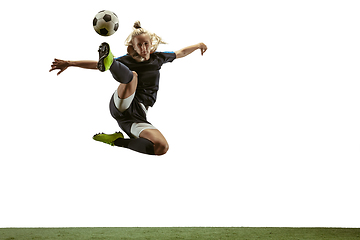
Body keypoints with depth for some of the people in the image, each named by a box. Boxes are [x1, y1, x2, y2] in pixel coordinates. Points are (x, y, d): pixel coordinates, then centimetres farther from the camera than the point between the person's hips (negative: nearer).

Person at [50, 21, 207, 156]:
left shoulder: (157, 58, 13)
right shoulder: (127, 60, 5)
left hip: (138, 116, 3)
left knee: (162, 148, -25)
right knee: (132, 75, -31)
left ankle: (118, 141, -11)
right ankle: (108, 62, -65)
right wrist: (70, 63, -14)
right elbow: (95, 64, -3)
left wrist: (198, 45, 39)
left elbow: (181, 53, 31)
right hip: (121, 106, -3)